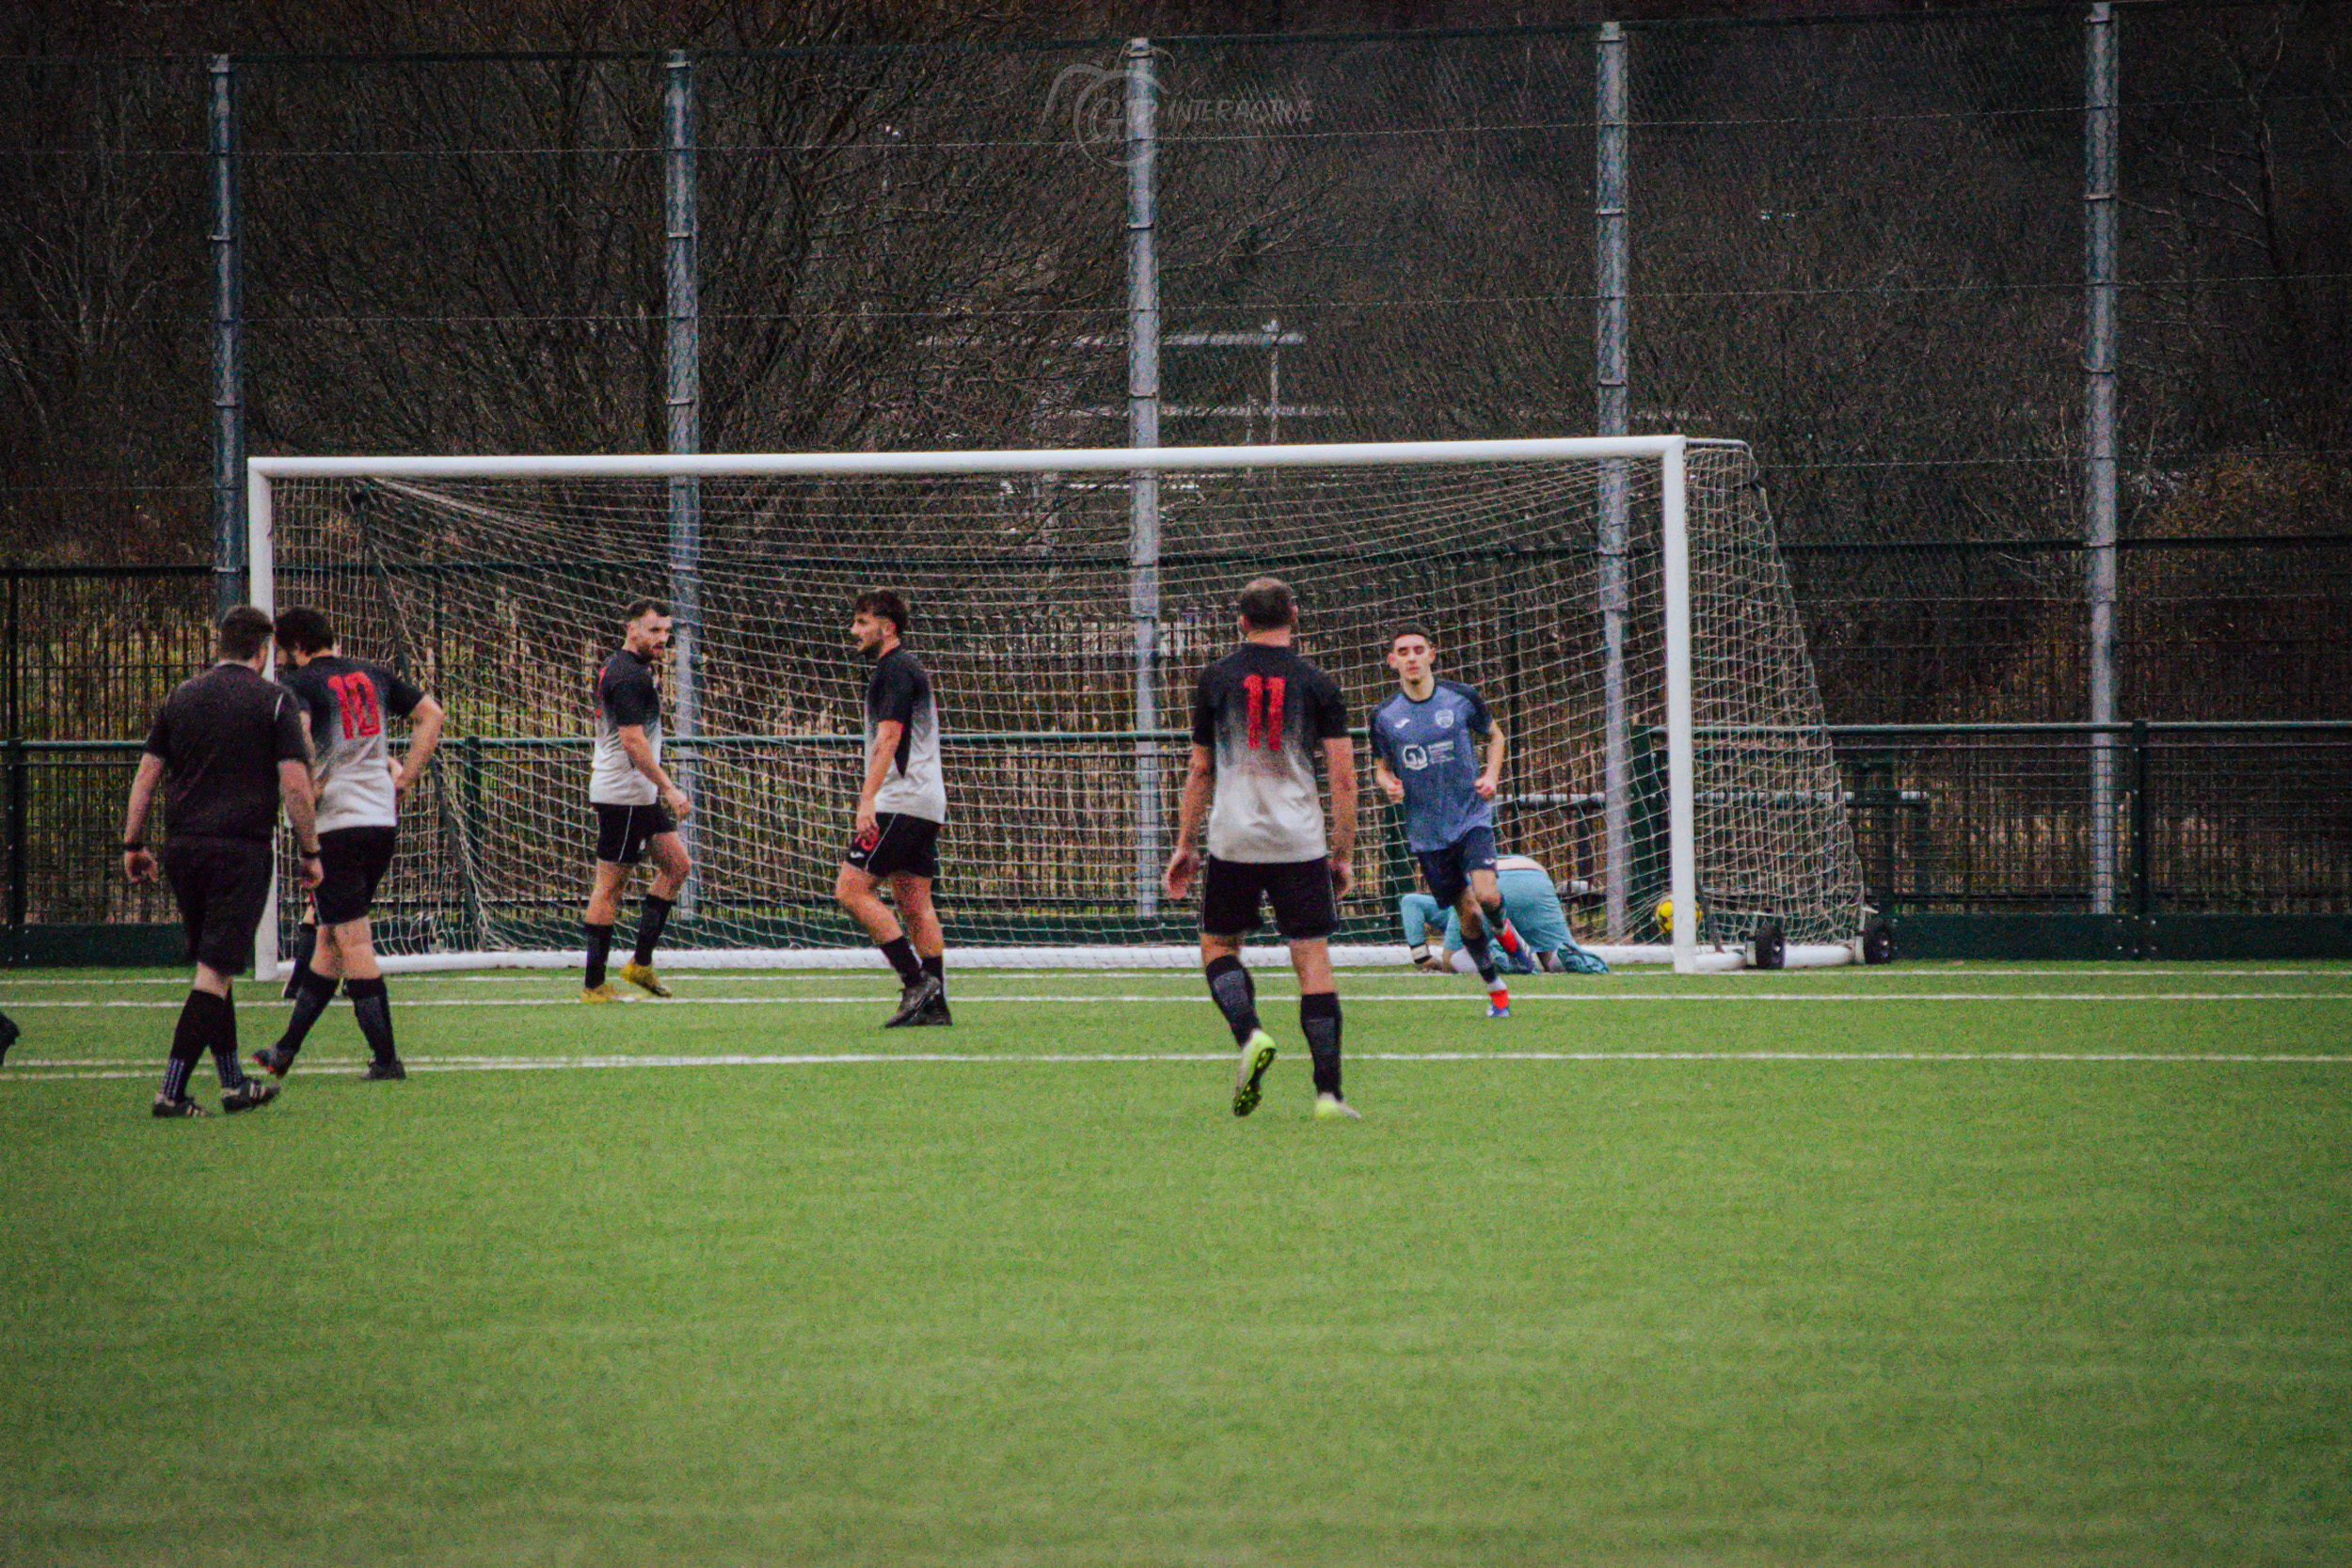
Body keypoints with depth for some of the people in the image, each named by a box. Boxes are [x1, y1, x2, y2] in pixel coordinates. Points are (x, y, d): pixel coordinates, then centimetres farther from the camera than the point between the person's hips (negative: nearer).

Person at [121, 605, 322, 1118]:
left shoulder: (182, 697, 11)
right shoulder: (274, 700, -2)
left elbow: (147, 773, 10)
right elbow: (295, 784, -8)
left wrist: (133, 843, 15)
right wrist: (309, 852, -1)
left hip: (185, 847, 5)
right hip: (242, 852, -5)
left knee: (213, 965, 16)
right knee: (215, 972, -5)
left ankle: (233, 1082, 22)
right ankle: (172, 1090, -13)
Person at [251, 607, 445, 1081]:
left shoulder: (298, 683, -7)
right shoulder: (372, 676, 13)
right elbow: (431, 714, 17)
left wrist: (307, 786, -11)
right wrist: (403, 779, 15)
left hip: (336, 824, -7)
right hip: (383, 819, 7)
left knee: (354, 942, -3)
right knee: (330, 939, 14)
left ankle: (385, 1057, -7)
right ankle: (286, 1050, 24)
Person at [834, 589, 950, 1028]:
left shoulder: (894, 670, -9)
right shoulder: (911, 669, 22)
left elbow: (889, 736, -19)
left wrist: (868, 799, -26)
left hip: (899, 802, -10)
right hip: (927, 804, 10)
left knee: (852, 888, -11)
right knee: (914, 901, 7)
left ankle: (916, 981, -16)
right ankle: (934, 1005, 2)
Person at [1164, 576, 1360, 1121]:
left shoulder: (1215, 680, 4)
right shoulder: (1316, 685, 2)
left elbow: (1201, 771, 9)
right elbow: (1343, 778, -1)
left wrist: (1184, 846, 17)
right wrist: (1342, 853, 7)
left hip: (1233, 841, 0)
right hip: (1301, 843, 0)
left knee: (1218, 944, 17)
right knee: (1313, 959, 2)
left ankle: (1250, 1035, -9)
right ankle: (1328, 1093, -4)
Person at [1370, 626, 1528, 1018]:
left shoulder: (1461, 699, -2)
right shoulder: (1384, 717, -1)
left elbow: (1494, 736, 14)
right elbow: (1381, 765, 13)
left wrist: (1491, 776, -3)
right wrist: (1388, 784, -10)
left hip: (1472, 815, -1)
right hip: (1426, 832, 1)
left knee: (1485, 893, -22)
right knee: (1467, 914, 2)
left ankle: (1501, 927, 15)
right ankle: (1495, 989, 22)